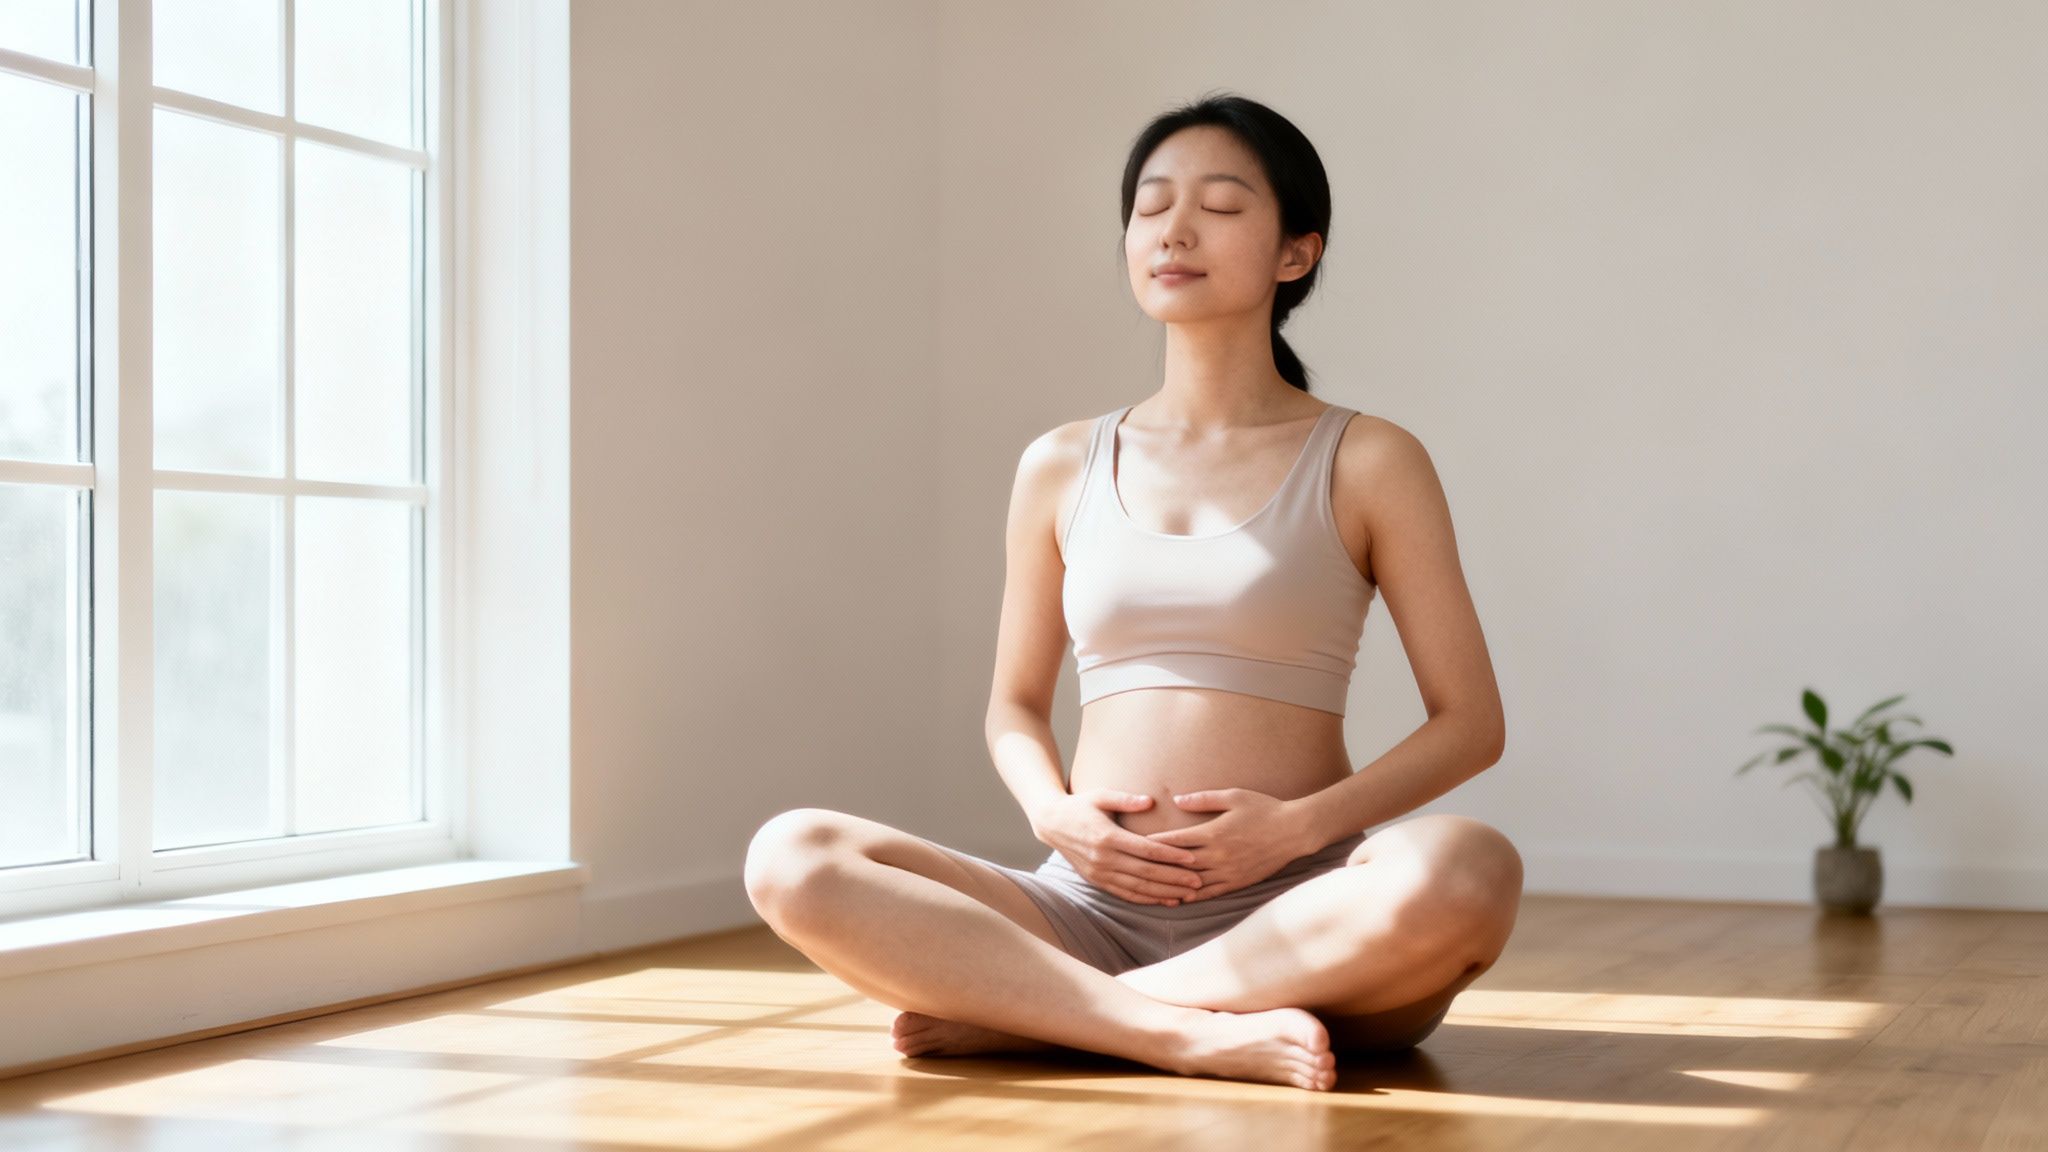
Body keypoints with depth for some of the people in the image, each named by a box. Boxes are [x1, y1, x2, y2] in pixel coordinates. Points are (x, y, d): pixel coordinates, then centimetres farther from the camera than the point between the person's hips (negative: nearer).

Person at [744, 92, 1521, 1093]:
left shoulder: (1366, 464, 5)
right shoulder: (1062, 468, 13)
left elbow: (1471, 723, 4)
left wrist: (1304, 822, -12)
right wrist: (1052, 812, -3)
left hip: (1295, 915, -2)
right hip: (1091, 909, 2)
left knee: (1465, 869, -36)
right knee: (792, 858, -20)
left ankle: (1029, 1015, -22)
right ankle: (1192, 1033, -26)